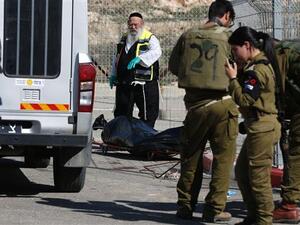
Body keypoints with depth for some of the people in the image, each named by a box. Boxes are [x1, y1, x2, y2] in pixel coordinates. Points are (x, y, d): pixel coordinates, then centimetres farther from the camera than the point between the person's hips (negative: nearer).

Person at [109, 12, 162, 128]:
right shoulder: (124, 39, 19)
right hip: (124, 83, 6)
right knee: (121, 114, 10)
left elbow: (156, 52, -22)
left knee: (148, 116, -3)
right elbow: (117, 58, 31)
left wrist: (139, 59, -35)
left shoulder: (150, 39, -1)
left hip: (144, 84, -6)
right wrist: (113, 75, 21)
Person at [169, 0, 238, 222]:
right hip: (222, 104, -4)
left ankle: (185, 205, 19)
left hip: (195, 104, 4)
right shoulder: (228, 37, -7)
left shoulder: (188, 36, 4)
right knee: (223, 158, 4)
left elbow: (173, 66, 12)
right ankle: (215, 208, 2)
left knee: (191, 156, 15)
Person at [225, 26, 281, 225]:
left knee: (258, 176, -4)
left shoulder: (258, 69, -17)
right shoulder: (263, 64, 15)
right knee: (242, 172, 17)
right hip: (258, 128, 11)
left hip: (262, 128, -11)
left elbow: (244, 99, -19)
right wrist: (236, 77, 7)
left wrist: (233, 78, -10)